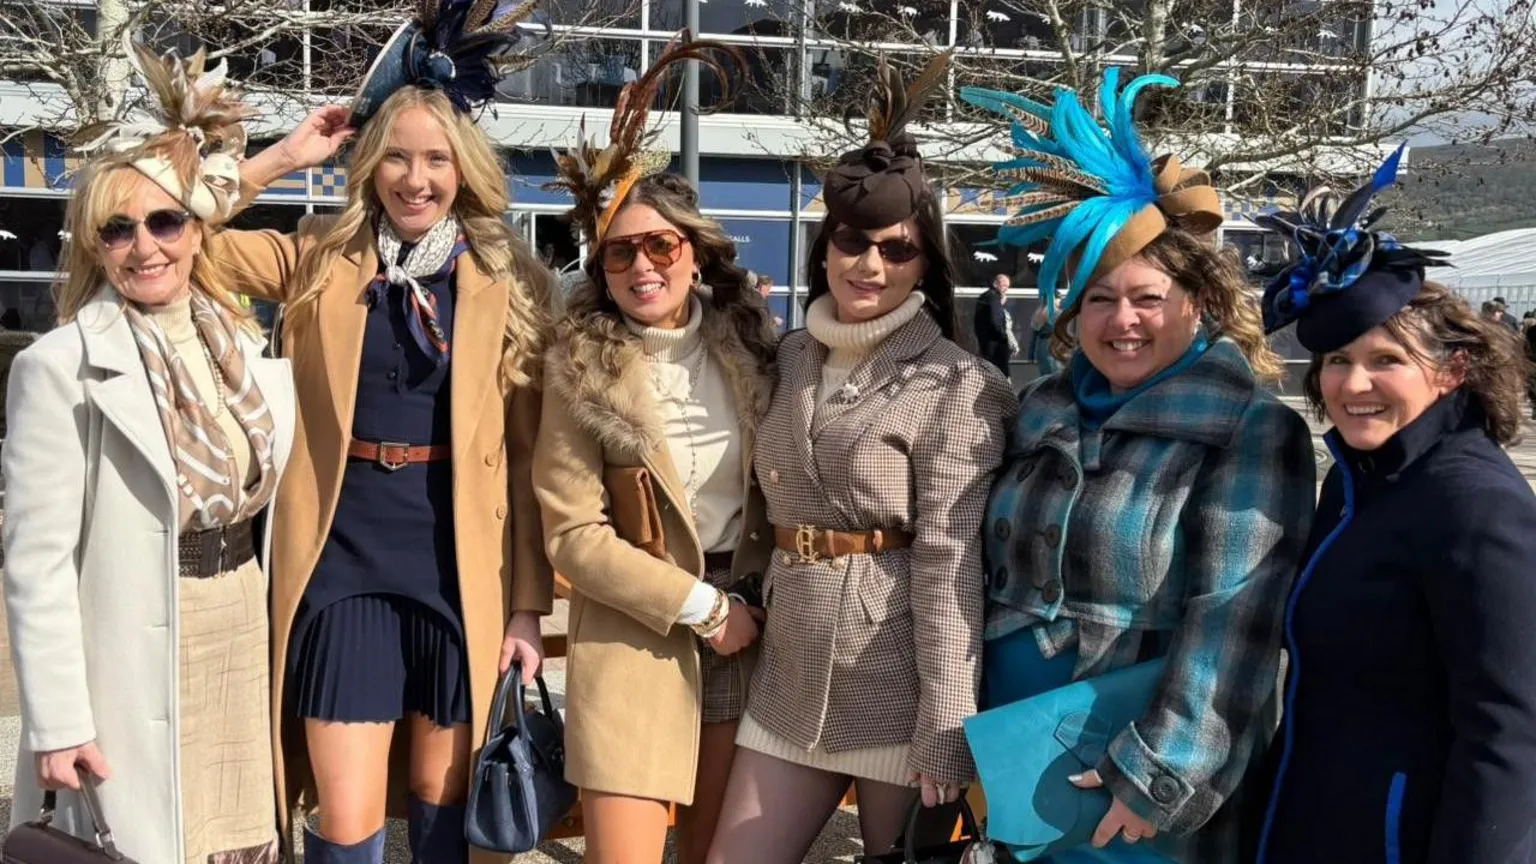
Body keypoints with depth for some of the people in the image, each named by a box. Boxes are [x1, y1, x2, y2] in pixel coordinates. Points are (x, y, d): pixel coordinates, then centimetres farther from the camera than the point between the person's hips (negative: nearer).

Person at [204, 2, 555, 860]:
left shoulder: (510, 282, 1)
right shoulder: (319, 262, 4)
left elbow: (529, 456, 2)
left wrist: (528, 603, 0)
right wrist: (287, 156, -4)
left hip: (460, 571, 0)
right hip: (344, 562, 0)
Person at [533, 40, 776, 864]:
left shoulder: (745, 342, 2)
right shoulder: (579, 369, -8)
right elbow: (573, 534, -10)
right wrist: (702, 606, -12)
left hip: (750, 623, 4)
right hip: (634, 638, -3)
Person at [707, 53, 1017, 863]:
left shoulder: (954, 386, -9)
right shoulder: (791, 357, 8)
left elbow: (948, 563, -15)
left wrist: (943, 731, -17)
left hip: (899, 691, -5)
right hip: (790, 683, 6)